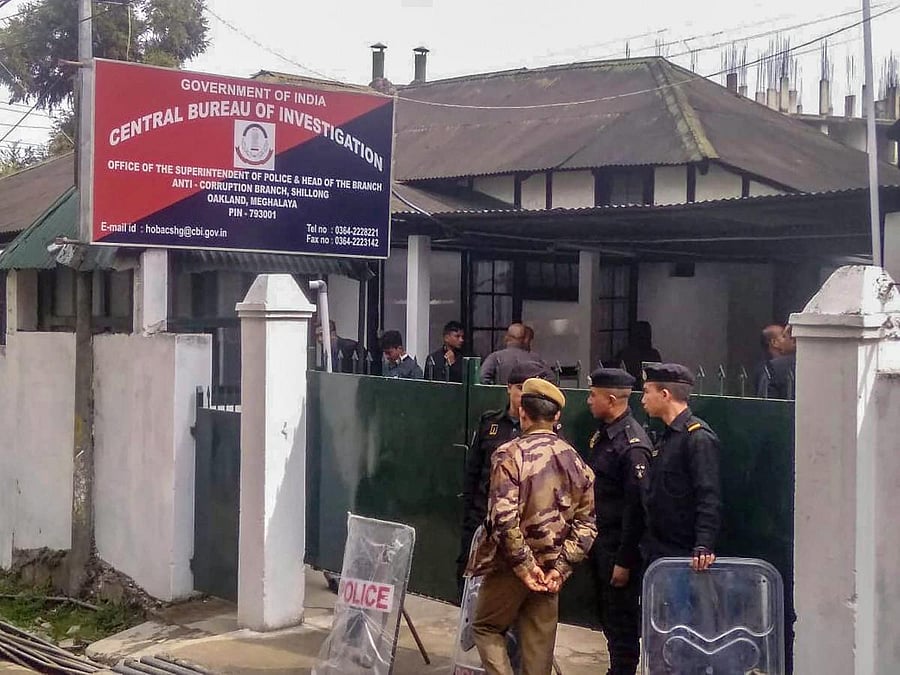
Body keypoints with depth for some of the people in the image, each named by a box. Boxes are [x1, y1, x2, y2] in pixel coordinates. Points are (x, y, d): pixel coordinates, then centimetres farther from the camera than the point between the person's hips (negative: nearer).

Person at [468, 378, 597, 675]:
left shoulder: (510, 454, -14)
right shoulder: (576, 461, 4)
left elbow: (505, 517, -22)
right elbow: (586, 523, 2)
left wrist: (524, 565, -14)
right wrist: (560, 567, -1)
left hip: (512, 565, -5)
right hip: (551, 568, 5)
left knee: (486, 628, 14)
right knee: (539, 645, 12)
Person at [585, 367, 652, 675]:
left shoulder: (632, 444, -20)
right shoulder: (601, 435, 9)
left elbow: (636, 506, -22)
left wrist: (624, 560, -20)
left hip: (619, 547, -9)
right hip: (599, 542, 9)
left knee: (622, 621, 1)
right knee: (607, 615, 18)